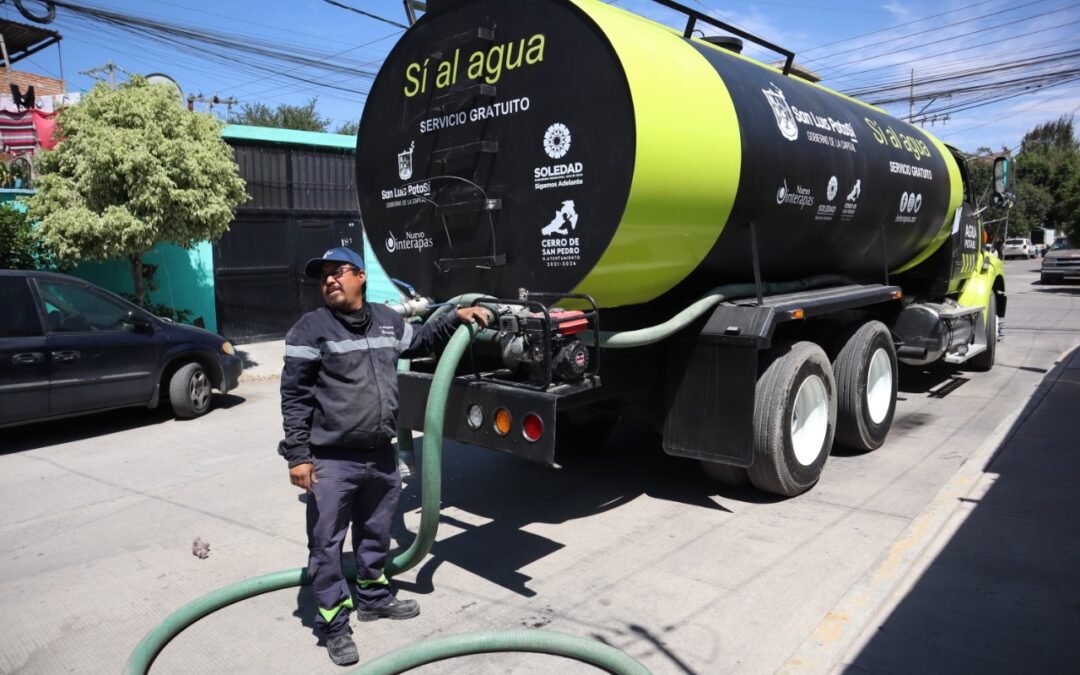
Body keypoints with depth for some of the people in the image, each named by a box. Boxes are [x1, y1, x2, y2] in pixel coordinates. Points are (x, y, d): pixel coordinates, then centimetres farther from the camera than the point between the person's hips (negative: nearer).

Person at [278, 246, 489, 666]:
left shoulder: (387, 321, 6)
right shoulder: (312, 328, -9)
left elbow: (420, 341, 28)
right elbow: (294, 396, -10)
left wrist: (456, 317, 17)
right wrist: (297, 455, -13)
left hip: (381, 456, 5)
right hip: (331, 461, -5)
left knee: (376, 535, 21)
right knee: (326, 544, 5)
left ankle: (374, 597, 42)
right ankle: (334, 624, 21)